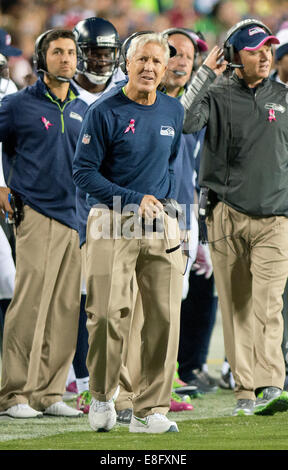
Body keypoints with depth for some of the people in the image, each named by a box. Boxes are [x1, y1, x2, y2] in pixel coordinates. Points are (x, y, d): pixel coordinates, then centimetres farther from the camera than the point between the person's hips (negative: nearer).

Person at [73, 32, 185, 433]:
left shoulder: (173, 112, 11)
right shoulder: (104, 113, -5)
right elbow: (84, 171, -7)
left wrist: (167, 199, 12)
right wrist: (134, 201, -13)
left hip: (161, 224, 4)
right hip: (112, 221, -4)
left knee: (165, 317, -2)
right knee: (107, 313, -9)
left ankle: (150, 411, 4)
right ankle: (102, 397, 13)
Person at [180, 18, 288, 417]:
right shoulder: (218, 96, -1)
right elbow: (184, 122, -20)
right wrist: (206, 74, -16)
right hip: (227, 216, -1)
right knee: (235, 306, 3)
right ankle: (246, 390, 8)